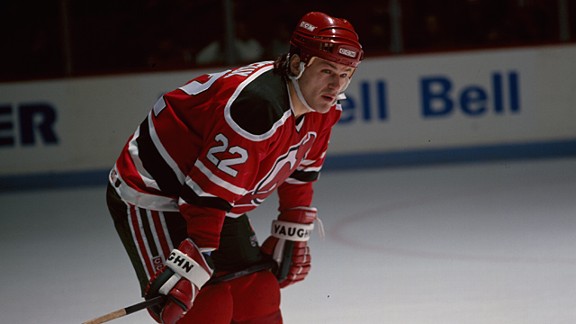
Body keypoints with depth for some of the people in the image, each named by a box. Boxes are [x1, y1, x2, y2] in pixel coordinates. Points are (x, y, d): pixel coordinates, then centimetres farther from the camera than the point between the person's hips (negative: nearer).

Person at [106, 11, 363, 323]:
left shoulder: (321, 109, -4)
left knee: (259, 297, 10)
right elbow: (208, 194, -34)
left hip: (219, 203, 9)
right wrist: (191, 266, -33)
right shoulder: (256, 104, -34)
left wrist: (291, 237, 16)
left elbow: (299, 174, 13)